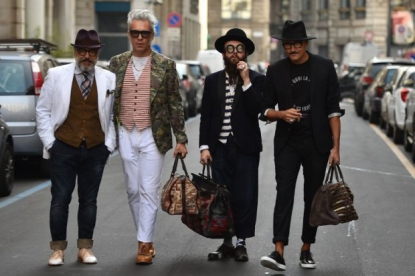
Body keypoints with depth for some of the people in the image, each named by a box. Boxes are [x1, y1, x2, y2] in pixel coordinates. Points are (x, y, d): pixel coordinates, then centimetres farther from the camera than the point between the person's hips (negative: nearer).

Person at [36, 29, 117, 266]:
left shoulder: (109, 79, 4)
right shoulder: (56, 75, 1)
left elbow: (114, 114, 6)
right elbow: (43, 110, 4)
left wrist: (109, 144, 1)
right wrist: (49, 142, -2)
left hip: (96, 150, 1)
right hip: (63, 148, -1)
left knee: (89, 200, 7)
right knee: (60, 199, 1)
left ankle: (85, 248, 17)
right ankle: (58, 249, 10)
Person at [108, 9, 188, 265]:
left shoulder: (166, 65, -1)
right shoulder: (117, 63, 6)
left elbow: (175, 104, 1)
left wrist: (181, 139, -2)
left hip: (153, 136, -3)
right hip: (126, 135, 3)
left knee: (149, 191, -5)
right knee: (133, 191, 8)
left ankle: (145, 244, -1)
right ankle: (147, 240, 19)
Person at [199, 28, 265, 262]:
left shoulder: (257, 80, 1)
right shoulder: (213, 81, 9)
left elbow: (257, 109, -13)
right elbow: (206, 116, 9)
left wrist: (246, 81, -17)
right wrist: (204, 146, 1)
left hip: (246, 148, -2)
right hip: (220, 148, 2)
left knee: (245, 197, -1)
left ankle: (241, 243, 8)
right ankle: (226, 243, 12)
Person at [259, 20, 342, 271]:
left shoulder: (324, 67, -2)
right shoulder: (276, 71, 1)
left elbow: (333, 109, -1)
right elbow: (265, 110, 5)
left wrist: (336, 146, -5)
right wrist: (281, 114, -18)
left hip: (317, 143, 0)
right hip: (287, 143, 0)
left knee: (313, 196, 6)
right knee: (284, 193, -11)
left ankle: (306, 250, 17)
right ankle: (279, 252, -17)